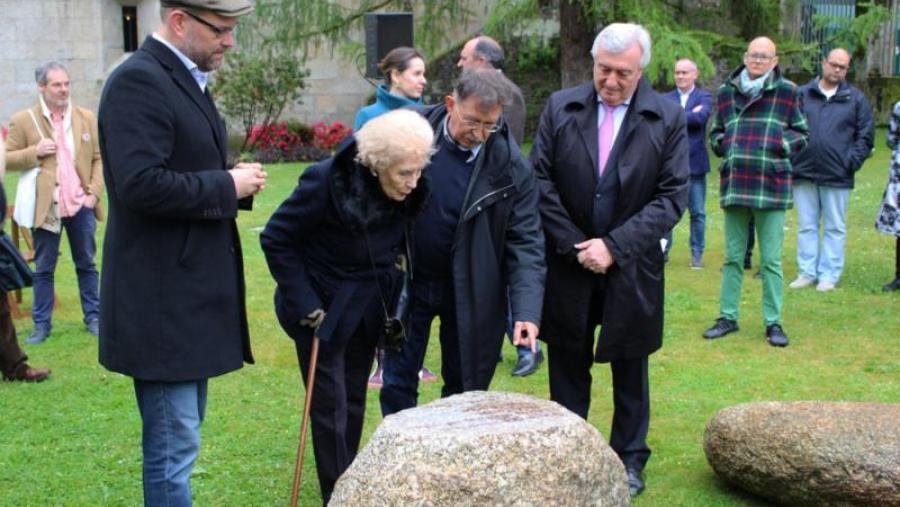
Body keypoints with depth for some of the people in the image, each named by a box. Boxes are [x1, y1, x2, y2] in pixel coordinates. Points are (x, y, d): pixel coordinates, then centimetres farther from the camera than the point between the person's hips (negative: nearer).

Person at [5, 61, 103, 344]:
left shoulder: (87, 118, 5)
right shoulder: (23, 120, -2)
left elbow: (99, 158, 7)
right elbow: (8, 159, 0)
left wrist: (94, 192, -4)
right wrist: (34, 153, -16)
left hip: (81, 204, 2)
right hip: (45, 207, -2)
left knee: (86, 264, 11)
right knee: (43, 269, 7)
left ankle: (93, 318, 22)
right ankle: (42, 324, 15)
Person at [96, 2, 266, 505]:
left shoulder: (185, 80, 13)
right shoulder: (139, 80, -18)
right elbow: (141, 184, -28)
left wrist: (235, 181, 2)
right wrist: (227, 186, -17)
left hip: (189, 292, 10)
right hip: (161, 299, -10)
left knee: (180, 437, 20)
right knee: (173, 445, -2)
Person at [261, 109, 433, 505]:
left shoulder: (408, 191, -12)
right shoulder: (328, 181, -26)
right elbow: (276, 240, -16)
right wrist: (306, 307, -17)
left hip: (368, 309, 5)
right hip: (324, 309, -5)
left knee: (354, 402, 14)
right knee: (331, 407, 1)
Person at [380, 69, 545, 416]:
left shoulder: (511, 167, -13)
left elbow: (526, 241, -13)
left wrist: (527, 311, -24)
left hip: (471, 293, -1)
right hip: (407, 282, 1)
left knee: (465, 387, 11)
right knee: (398, 383, 11)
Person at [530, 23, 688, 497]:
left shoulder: (668, 117, -6)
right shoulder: (560, 107, -2)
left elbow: (672, 196, -8)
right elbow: (541, 181, -2)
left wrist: (615, 246, -16)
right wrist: (573, 244, -10)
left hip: (631, 266, -1)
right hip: (568, 261, 1)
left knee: (629, 368, 12)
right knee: (567, 365, 10)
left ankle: (630, 459, 26)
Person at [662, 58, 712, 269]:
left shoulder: (704, 97, 4)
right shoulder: (666, 98, 10)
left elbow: (701, 117, -15)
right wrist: (690, 115, -14)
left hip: (695, 163, -1)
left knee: (698, 212, 3)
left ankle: (697, 254, 13)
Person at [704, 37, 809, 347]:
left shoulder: (788, 92, 1)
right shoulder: (727, 91, 9)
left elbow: (801, 134, 7)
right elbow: (716, 132, 20)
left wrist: (782, 144, -10)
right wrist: (722, 144, 0)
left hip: (771, 186, -3)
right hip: (734, 185, 3)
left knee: (771, 260, 2)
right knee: (732, 257, 11)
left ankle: (773, 322, 11)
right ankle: (728, 317, 20)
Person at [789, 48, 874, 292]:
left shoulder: (855, 98, 5)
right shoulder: (801, 94, 6)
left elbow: (866, 135, 6)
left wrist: (853, 162, -4)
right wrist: (790, 157, -1)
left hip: (837, 176, -1)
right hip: (804, 172, 1)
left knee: (835, 228, 5)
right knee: (806, 226, 7)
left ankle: (829, 275, 11)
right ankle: (807, 272, 15)